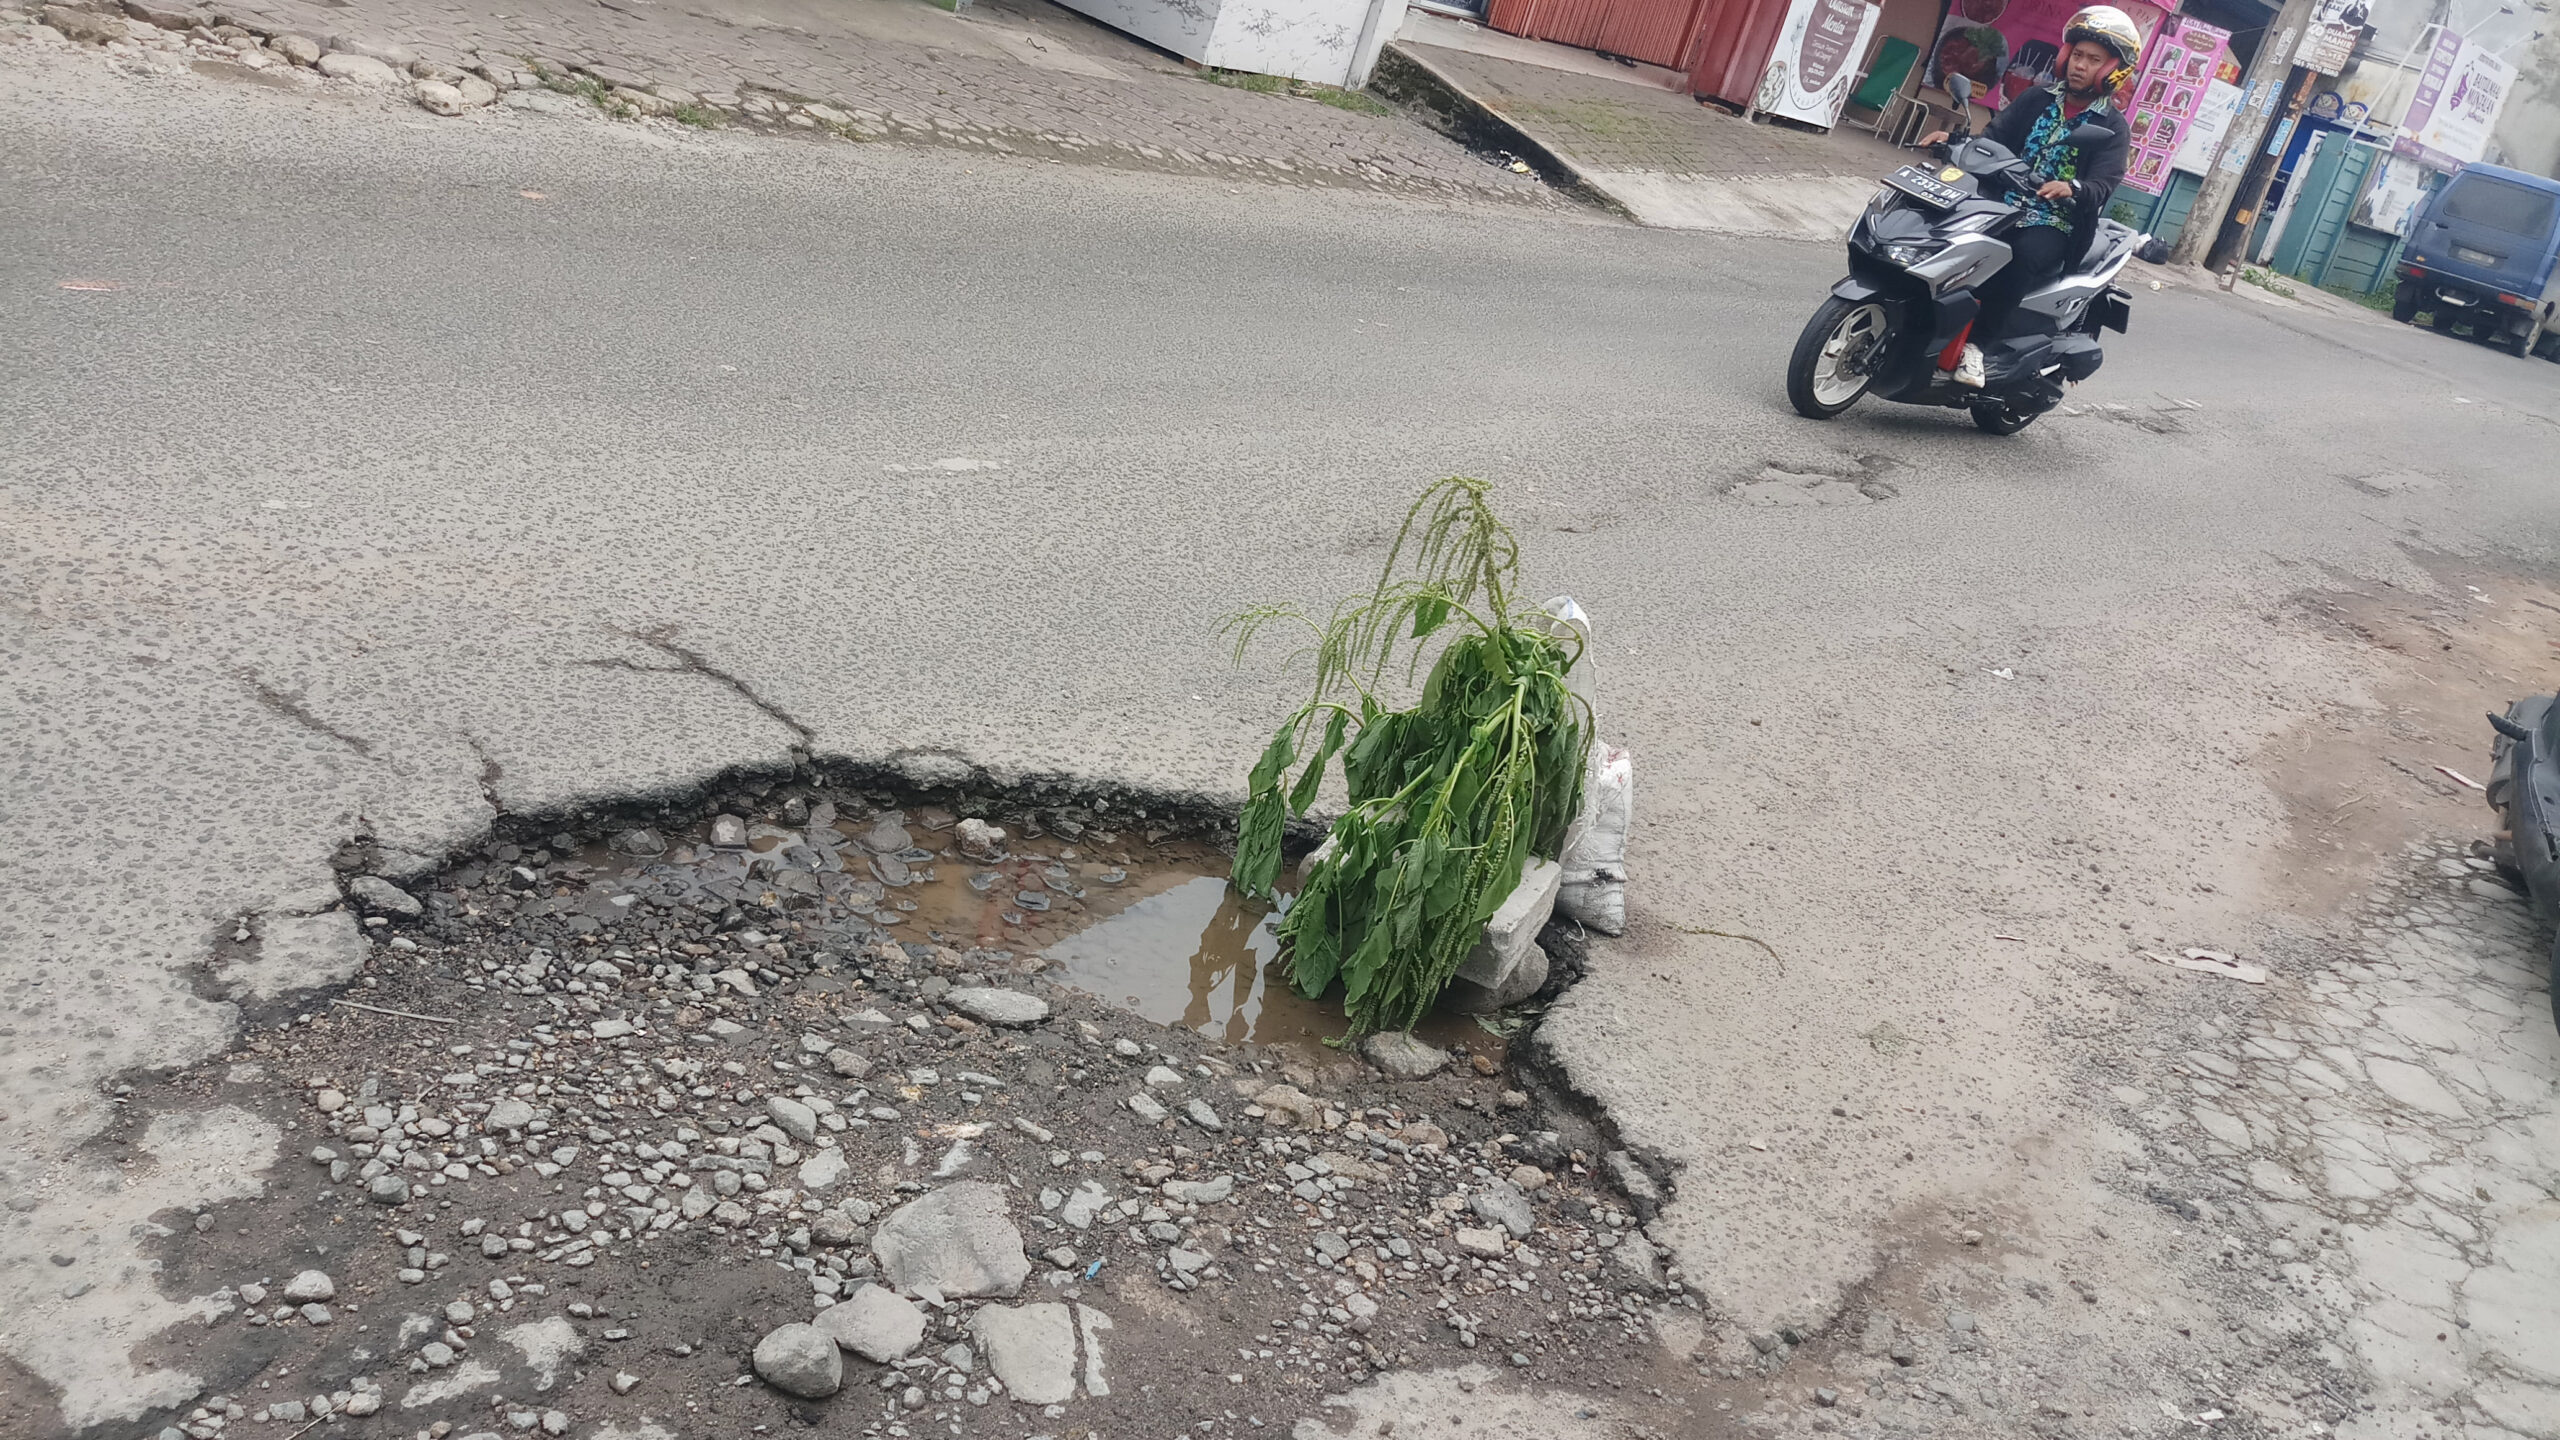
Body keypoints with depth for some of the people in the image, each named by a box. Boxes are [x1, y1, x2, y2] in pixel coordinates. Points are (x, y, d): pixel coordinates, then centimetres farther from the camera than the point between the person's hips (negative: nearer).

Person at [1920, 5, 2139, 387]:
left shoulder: (2112, 127, 2)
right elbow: (1992, 139, 6)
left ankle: (1975, 344, -30)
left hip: (2055, 223, -4)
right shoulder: (2038, 101, 15)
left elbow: (2103, 185, -13)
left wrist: (2071, 189, -37)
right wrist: (1954, 140, -15)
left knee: (2026, 255, -37)